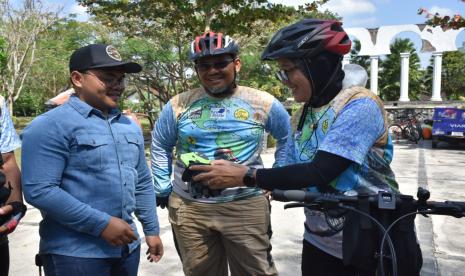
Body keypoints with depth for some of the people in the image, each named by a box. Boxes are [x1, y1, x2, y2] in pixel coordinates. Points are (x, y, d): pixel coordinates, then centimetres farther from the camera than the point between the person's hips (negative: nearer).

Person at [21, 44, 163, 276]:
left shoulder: (129, 126, 9)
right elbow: (38, 190, -19)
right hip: (74, 254, -6)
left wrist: (152, 229, 13)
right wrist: (101, 224, -20)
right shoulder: (51, 126, -12)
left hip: (127, 247, 7)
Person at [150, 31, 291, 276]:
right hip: (188, 208, 2)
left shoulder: (263, 103, -2)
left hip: (246, 207, -1)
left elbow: (287, 139, 12)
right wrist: (163, 189, 11)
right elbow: (160, 146, 13)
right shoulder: (179, 105, 0)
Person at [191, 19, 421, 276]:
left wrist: (246, 176, -27)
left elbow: (320, 173, -28)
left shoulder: (359, 106, -19)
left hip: (376, 245, -5)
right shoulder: (301, 117, 3)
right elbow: (296, 175, 3)